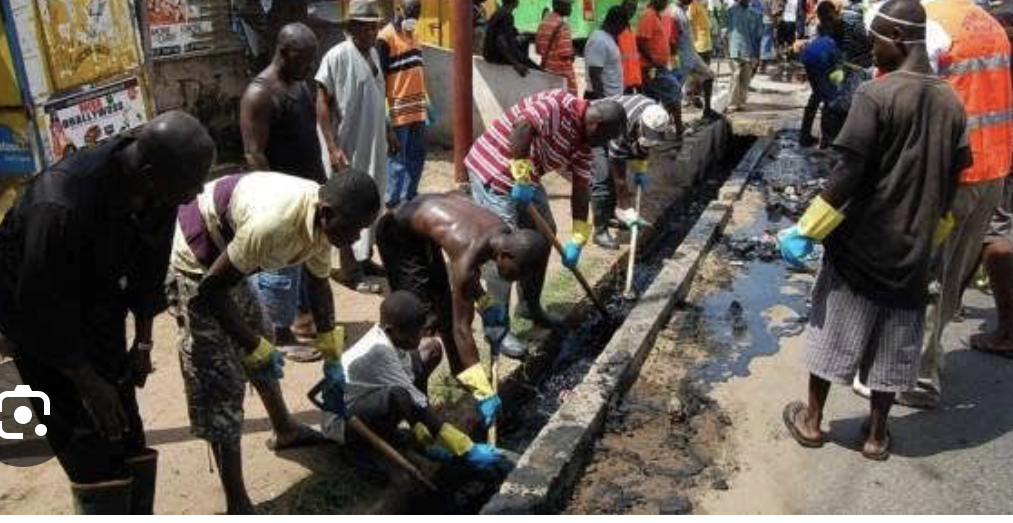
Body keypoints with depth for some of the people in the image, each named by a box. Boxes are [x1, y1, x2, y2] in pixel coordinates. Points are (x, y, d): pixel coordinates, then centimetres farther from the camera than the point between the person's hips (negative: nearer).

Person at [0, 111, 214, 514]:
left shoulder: (155, 188, -19)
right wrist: (86, 380, -19)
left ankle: (139, 514, 25)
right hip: (36, 305, -6)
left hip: (99, 304, 6)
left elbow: (151, 262, -4)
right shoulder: (60, 206, -38)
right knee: (87, 438, -5)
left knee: (125, 425, 10)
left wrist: (143, 342, -2)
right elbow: (42, 305, -28)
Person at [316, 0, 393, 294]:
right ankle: (351, 271, 12)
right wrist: (333, 148, -21)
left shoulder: (374, 53, 8)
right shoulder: (337, 56, -16)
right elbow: (322, 102, -16)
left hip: (375, 145, 8)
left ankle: (364, 259, 31)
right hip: (350, 148, -8)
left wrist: (388, 132, 22)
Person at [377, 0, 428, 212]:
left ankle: (408, 198, 24)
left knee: (417, 156, 13)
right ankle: (392, 204, 5)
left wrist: (425, 98, 21)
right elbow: (379, 77, -13)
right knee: (397, 159, -3)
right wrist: (383, 110, -16)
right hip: (398, 110, -8)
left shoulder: (411, 34, 15)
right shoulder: (385, 38, -10)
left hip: (417, 109, 8)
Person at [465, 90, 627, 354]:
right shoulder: (559, 103, -21)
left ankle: (530, 305, 29)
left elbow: (581, 189, 5)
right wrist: (521, 176, -31)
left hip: (526, 178, 10)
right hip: (493, 168, -10)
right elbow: (523, 125, -37)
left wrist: (578, 239, 3)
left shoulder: (582, 140, 5)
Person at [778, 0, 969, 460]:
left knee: (834, 330, 10)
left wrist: (805, 231, -12)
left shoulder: (875, 95, -15)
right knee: (894, 344, 13)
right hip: (912, 249, 5)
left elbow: (848, 176, -19)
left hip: (860, 243, -5)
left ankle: (811, 420, 23)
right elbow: (950, 184, 9)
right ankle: (876, 433, 25)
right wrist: (928, 239, 20)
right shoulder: (951, 103, 3)